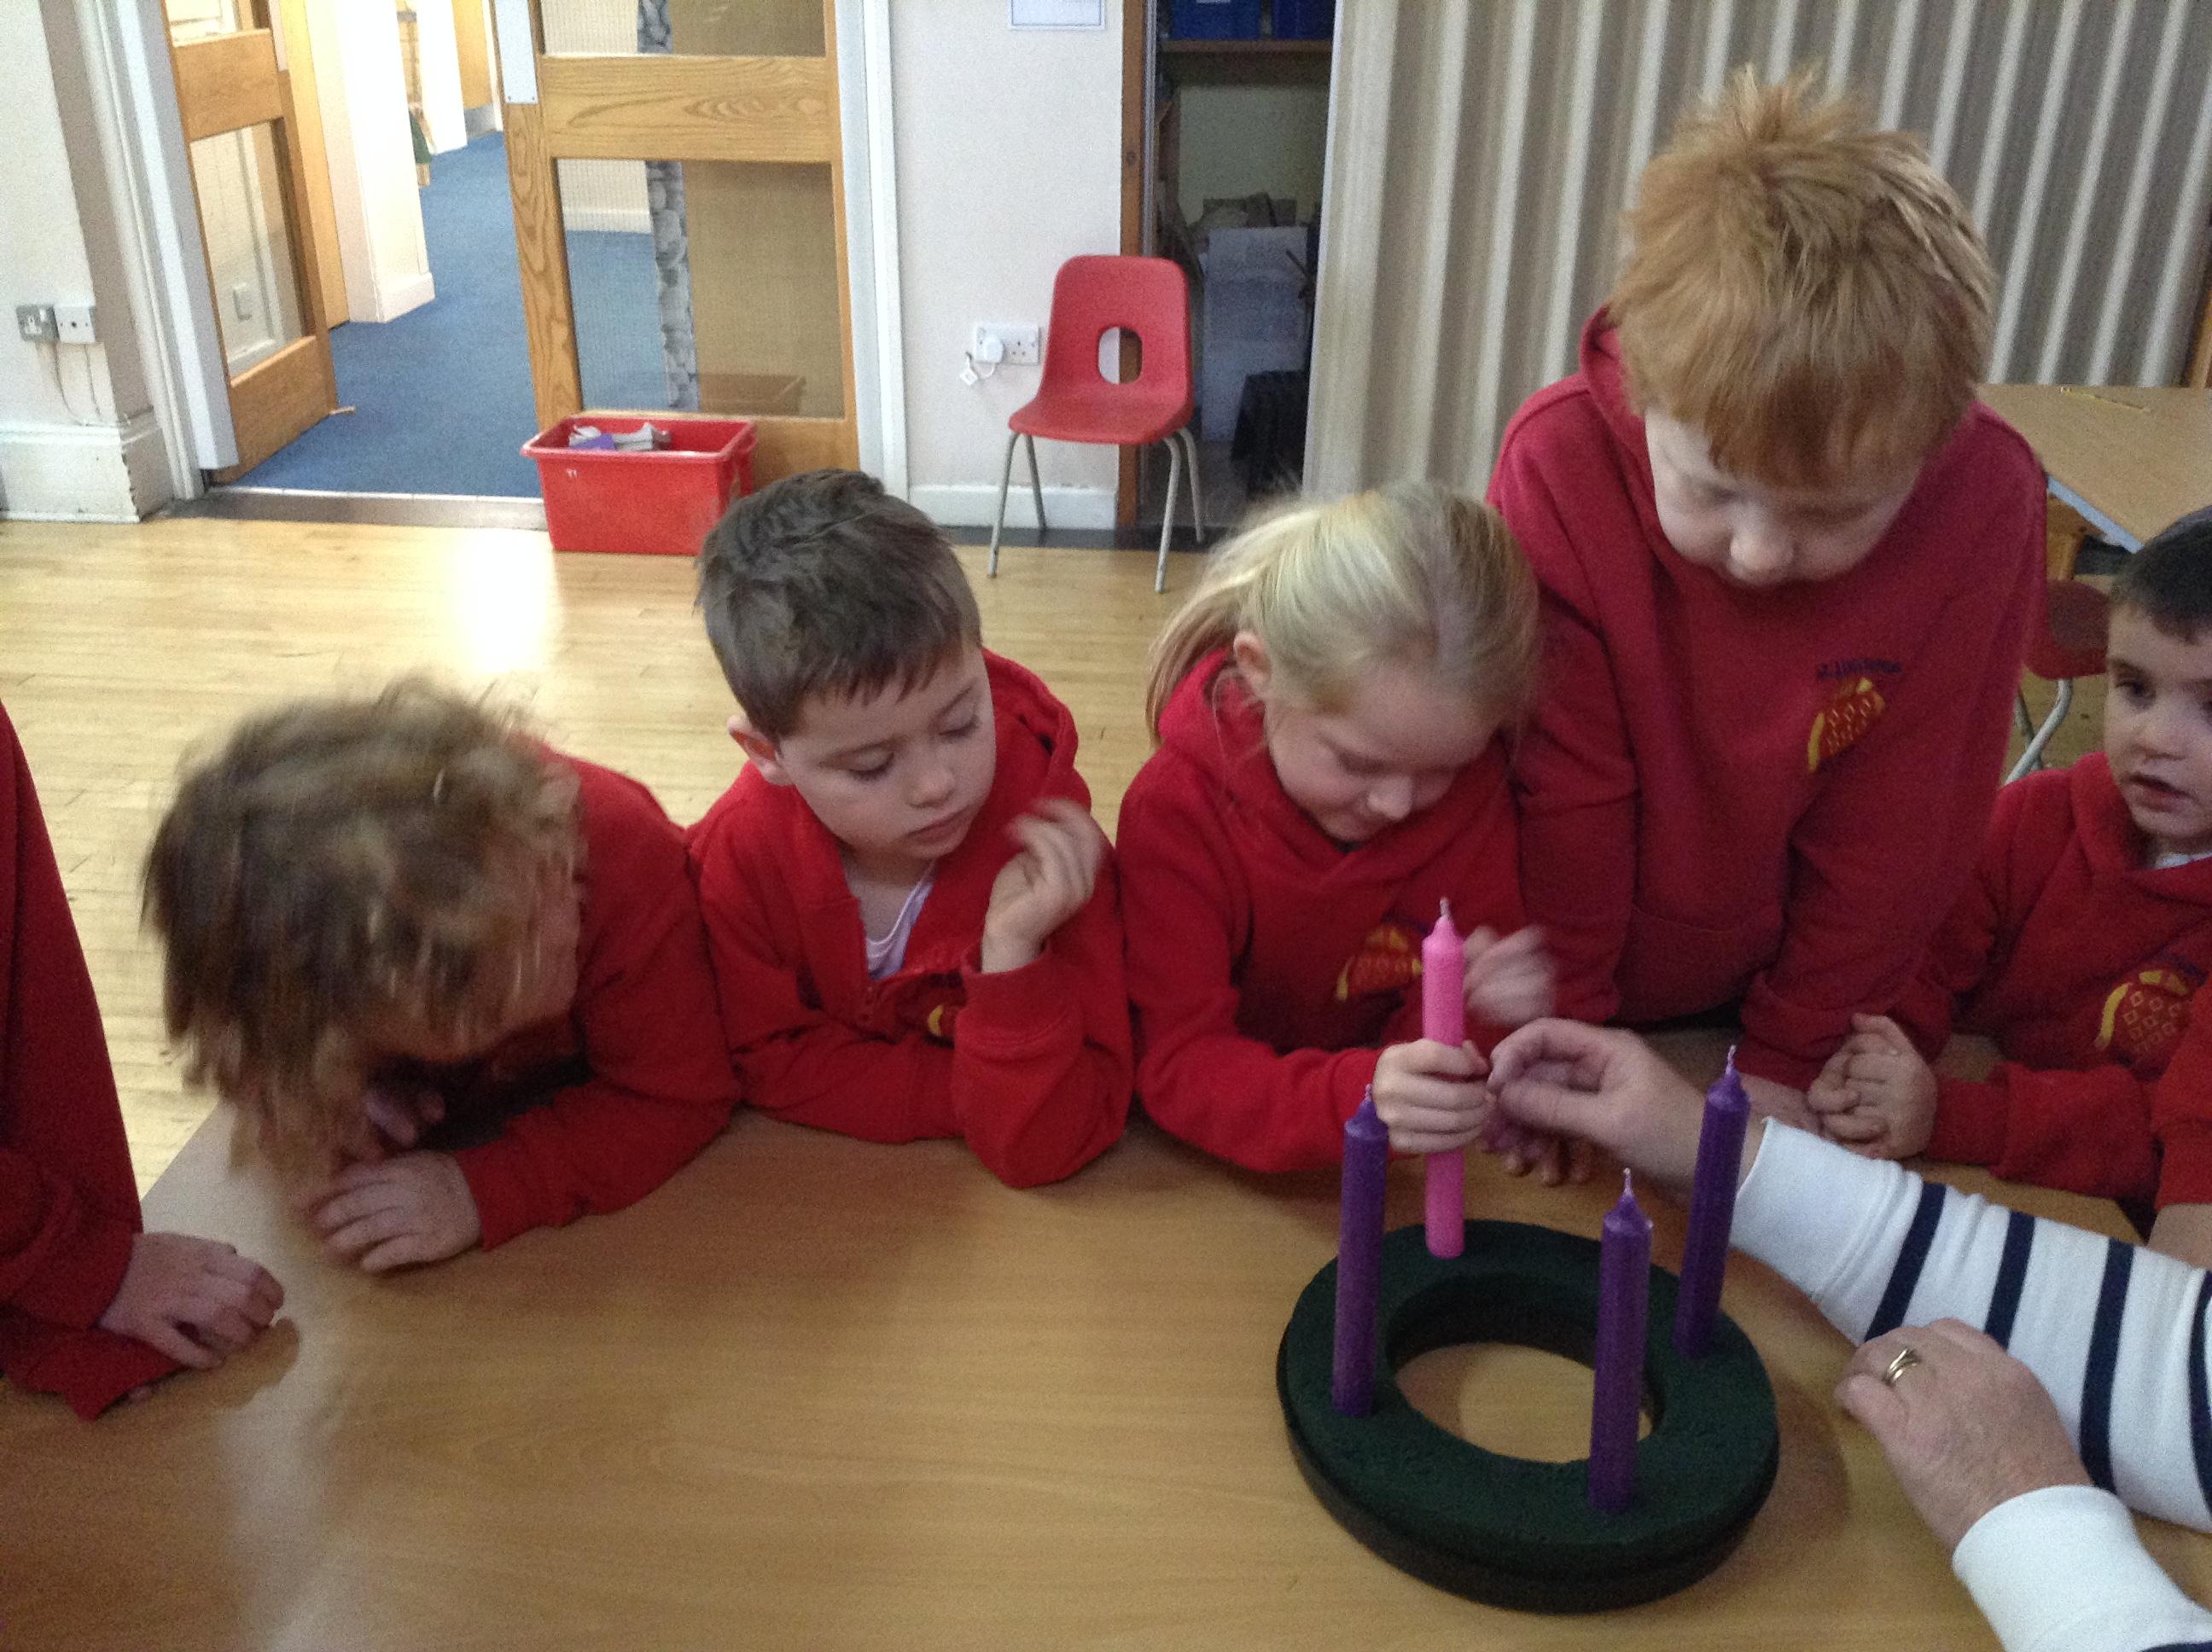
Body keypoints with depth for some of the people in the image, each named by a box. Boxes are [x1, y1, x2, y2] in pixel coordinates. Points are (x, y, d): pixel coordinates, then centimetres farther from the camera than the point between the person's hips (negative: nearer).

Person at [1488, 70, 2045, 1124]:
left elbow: (1895, 829, -14)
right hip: (1583, 979, -1)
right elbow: (1561, 792, -21)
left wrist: (1791, 1062, -9)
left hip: (1785, 979, 1)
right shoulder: (1562, 464, -29)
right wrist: (1556, 1039, -12)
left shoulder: (1987, 505, -24)